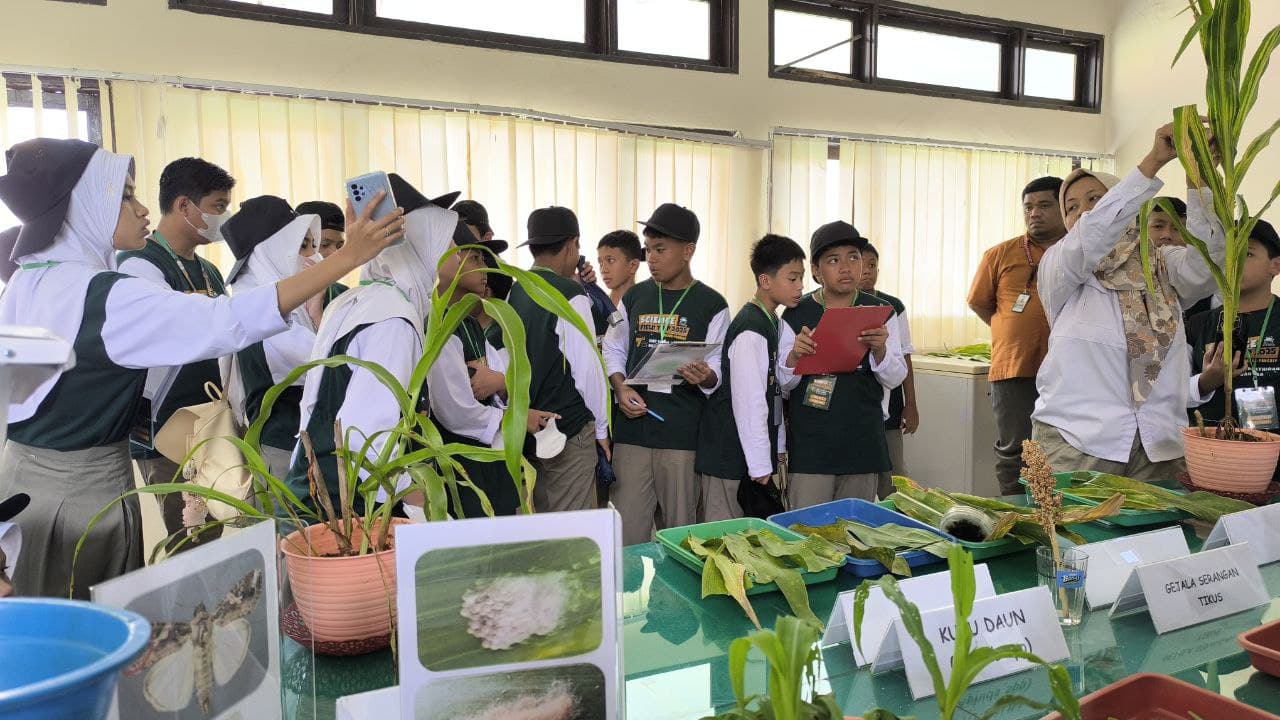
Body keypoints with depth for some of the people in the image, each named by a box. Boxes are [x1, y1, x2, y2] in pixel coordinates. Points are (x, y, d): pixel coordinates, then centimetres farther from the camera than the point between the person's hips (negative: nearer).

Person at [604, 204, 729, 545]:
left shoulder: (711, 305, -1)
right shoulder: (634, 297, 9)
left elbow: (719, 369, -2)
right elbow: (613, 349, 15)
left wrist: (706, 377, -24)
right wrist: (621, 388, -3)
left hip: (683, 434, -2)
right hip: (632, 427, 3)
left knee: (680, 535, 9)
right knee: (628, 534, 4)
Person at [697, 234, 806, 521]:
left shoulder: (770, 322, 12)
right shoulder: (751, 331, -19)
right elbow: (748, 403, -21)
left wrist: (774, 452, 18)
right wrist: (760, 465, -17)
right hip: (731, 456, -9)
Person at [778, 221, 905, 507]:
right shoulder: (797, 315, -1)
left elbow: (895, 379, 3)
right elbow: (782, 385, 1)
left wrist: (880, 350, -16)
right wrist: (794, 355, -19)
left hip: (862, 443, 2)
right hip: (810, 444, -2)